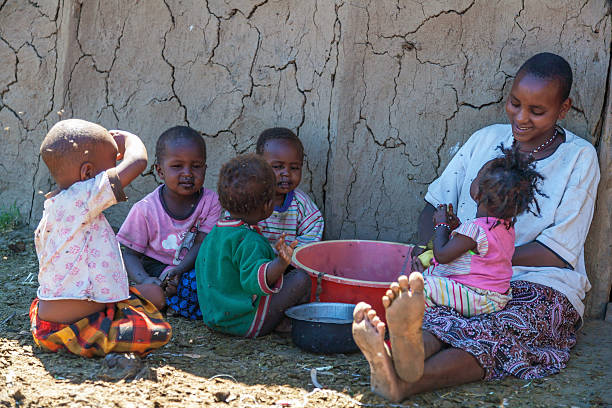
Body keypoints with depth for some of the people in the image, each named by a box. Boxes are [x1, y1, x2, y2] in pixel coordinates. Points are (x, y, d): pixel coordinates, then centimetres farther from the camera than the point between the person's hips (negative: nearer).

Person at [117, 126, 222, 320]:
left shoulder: (211, 201, -4)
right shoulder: (145, 209, -8)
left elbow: (202, 244, -11)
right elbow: (131, 253, -3)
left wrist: (178, 271, -29)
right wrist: (144, 280, -25)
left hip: (193, 266, 4)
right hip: (157, 268, -4)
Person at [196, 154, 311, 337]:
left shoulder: (214, 233, 5)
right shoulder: (249, 241, -24)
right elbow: (254, 280, -35)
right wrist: (282, 263, -49)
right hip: (246, 324, -10)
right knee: (301, 279, -13)